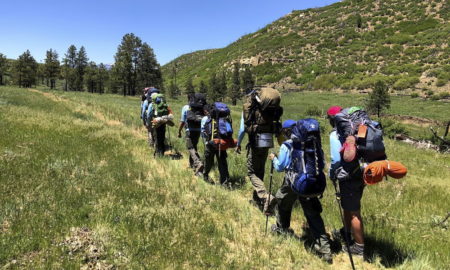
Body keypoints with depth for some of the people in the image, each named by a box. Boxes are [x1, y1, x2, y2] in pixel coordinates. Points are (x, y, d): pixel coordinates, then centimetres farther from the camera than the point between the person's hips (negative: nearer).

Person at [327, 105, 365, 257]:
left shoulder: (335, 135, -15)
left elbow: (336, 159, -17)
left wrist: (332, 176, -1)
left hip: (348, 177, -8)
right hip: (360, 174, 8)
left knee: (353, 212, 4)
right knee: (347, 206, 25)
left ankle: (359, 246, 15)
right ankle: (346, 233, 44)